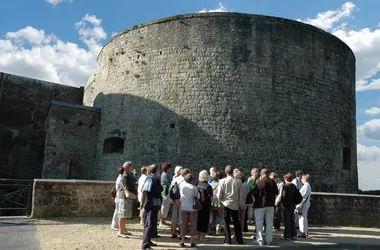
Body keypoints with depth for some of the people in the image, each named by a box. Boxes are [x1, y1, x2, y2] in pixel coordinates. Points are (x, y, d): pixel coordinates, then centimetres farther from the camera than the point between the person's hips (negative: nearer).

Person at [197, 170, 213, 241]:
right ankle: (203, 235, 6)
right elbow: (211, 197, -15)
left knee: (199, 219, 16)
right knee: (205, 220, 4)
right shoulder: (208, 186, -17)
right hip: (206, 205, -6)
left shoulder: (197, 185, -1)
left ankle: (199, 234, 26)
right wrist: (209, 201, 5)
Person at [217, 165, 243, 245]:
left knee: (226, 222, 10)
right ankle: (239, 240, 16)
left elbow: (219, 195, -8)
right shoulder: (238, 181, -9)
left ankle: (228, 240, 11)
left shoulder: (222, 181, -11)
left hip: (226, 204, -1)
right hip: (235, 204, 1)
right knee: (236, 223, 14)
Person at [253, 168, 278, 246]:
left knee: (259, 223, 4)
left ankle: (260, 240, 2)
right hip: (270, 204, 4)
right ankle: (269, 240, 16)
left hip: (260, 205, -4)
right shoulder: (272, 182, -3)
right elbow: (276, 192, 9)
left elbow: (255, 193, -9)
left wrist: (256, 199, 11)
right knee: (269, 223, 13)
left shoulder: (259, 182, -16)